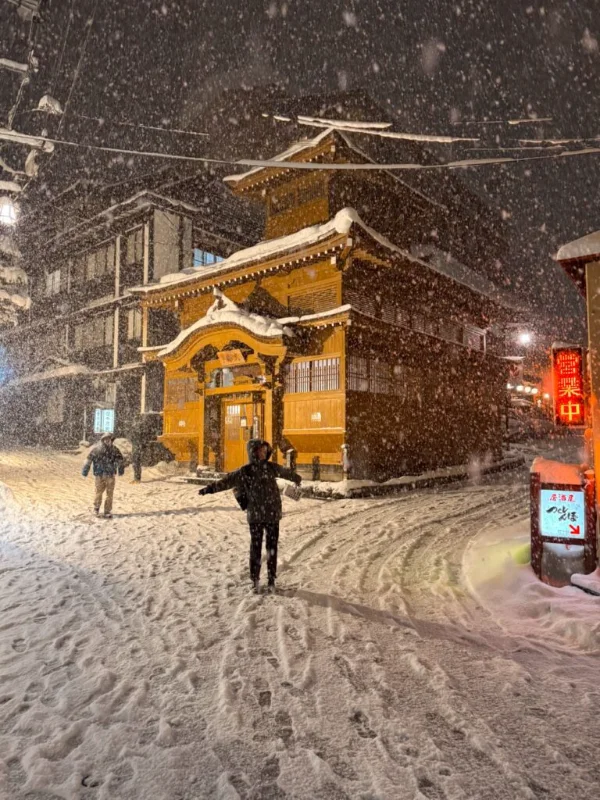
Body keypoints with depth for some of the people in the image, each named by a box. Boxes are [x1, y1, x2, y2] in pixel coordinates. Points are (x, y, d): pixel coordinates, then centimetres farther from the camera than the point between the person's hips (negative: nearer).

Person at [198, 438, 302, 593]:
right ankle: (255, 579, 16)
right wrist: (209, 489, -22)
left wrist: (297, 478, 39)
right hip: (255, 515, -2)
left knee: (272, 547, 7)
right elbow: (227, 481, -12)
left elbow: (286, 472, 22)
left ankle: (272, 579, 18)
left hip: (273, 514, 2)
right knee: (255, 547, 5)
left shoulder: (271, 467, 4)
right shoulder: (245, 471, -5)